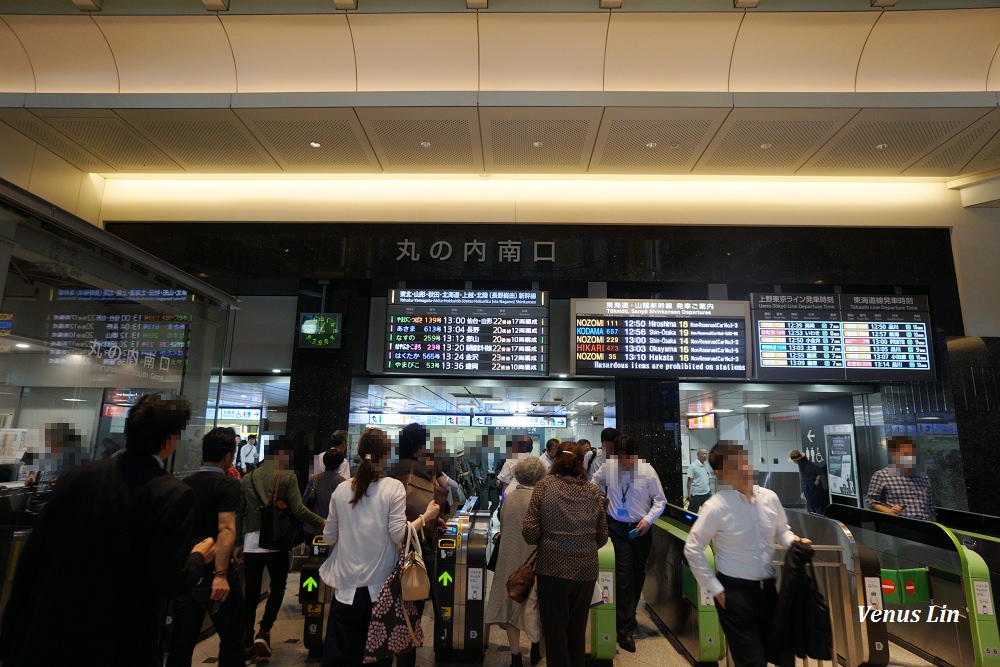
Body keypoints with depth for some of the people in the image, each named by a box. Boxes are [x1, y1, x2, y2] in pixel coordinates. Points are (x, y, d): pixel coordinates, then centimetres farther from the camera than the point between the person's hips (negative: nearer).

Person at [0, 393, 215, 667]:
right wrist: (198, 558, 1)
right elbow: (167, 581, -20)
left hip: (50, 634, 4)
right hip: (119, 644, -3)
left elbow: (32, 555, -1)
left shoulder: (76, 477, -6)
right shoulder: (174, 495, -20)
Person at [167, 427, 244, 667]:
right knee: (231, 639, 8)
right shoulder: (228, 484, -14)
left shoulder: (186, 484, 7)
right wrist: (221, 574, -29)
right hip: (214, 575, -6)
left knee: (182, 639, 13)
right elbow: (226, 529, -26)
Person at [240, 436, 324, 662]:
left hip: (251, 543, 4)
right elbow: (298, 510, -14)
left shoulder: (248, 478, 8)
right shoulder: (288, 476, -5)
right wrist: (322, 523, -5)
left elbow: (239, 511, 8)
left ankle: (247, 643, 17)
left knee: (251, 592, 13)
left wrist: (238, 543, 16)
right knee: (277, 587, 15)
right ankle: (263, 632, 4)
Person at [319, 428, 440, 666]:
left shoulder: (341, 490, 1)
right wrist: (426, 516, -2)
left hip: (346, 583, 2)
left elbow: (329, 537, 7)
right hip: (379, 584, -2)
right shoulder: (393, 487, -9)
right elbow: (398, 534, -14)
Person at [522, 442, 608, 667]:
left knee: (555, 632, 10)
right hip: (586, 570, 3)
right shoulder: (593, 492, 1)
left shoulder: (544, 486, -7)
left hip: (553, 568, -3)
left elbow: (530, 531, -10)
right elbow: (602, 536, 6)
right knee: (578, 631, 20)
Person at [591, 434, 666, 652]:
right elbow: (593, 485, 10)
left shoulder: (647, 470, -12)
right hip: (617, 527, -1)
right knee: (624, 574, -9)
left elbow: (660, 500, -3)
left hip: (641, 528, 2)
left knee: (638, 573, 14)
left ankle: (628, 615, 36)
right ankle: (625, 628, -2)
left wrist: (648, 519, -14)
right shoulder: (608, 467, -10)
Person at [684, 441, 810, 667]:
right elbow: (692, 549, -13)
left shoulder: (769, 497, -3)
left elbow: (782, 531, 15)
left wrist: (796, 542, -7)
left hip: (768, 588, 6)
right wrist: (715, 589, -11)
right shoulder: (716, 506, -18)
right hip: (734, 591, -5)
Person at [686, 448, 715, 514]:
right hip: (696, 494, -6)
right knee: (692, 513, 5)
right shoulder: (693, 466, -12)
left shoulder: (707, 466, 9)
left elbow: (709, 479, 17)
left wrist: (710, 490, 14)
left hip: (707, 493, 6)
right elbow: (689, 480, -13)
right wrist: (689, 494, -15)